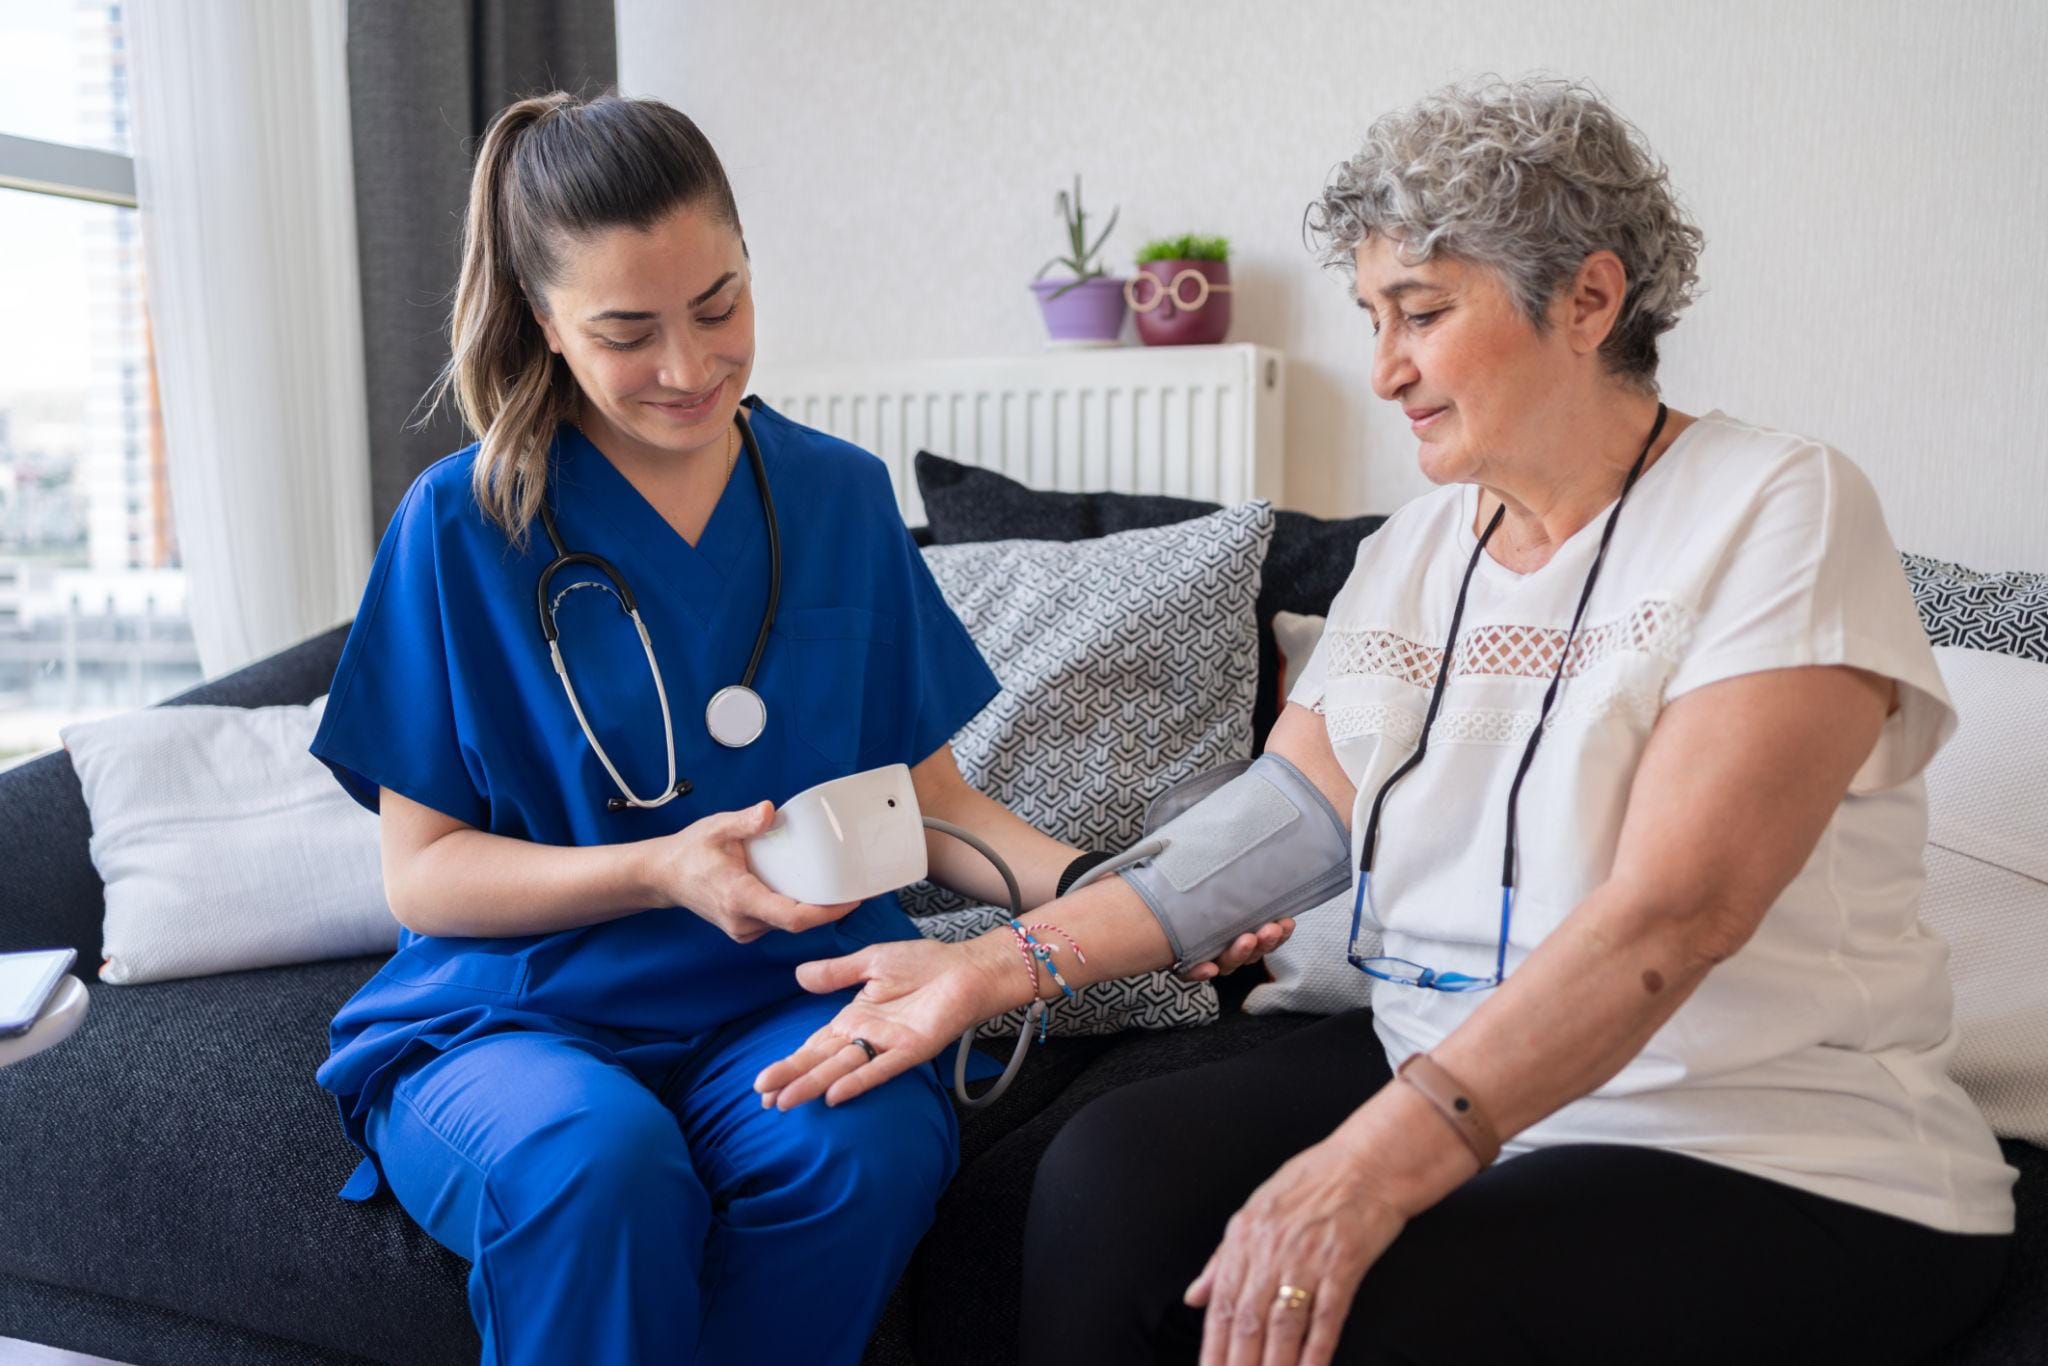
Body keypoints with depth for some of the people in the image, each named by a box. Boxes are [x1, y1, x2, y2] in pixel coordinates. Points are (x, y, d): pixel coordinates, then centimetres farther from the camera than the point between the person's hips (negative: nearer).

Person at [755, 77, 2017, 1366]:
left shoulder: (1777, 510, -11)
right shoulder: (1414, 552, 10)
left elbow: (1673, 912, -23)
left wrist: (1384, 1156, -32)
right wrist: (992, 968, -7)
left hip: (1774, 1161, -5)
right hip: (1433, 1079, 5)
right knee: (1113, 1172, -18)